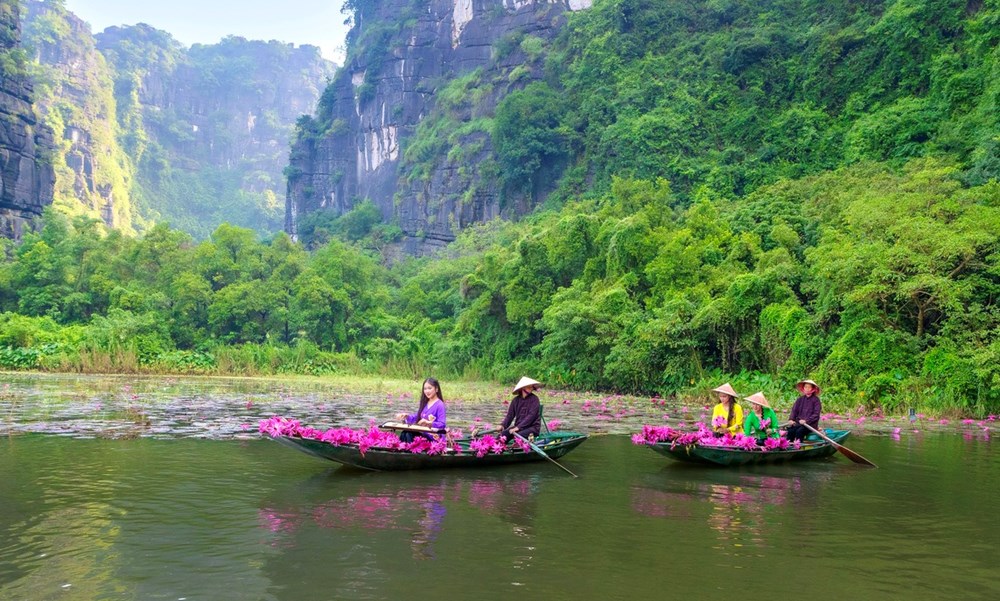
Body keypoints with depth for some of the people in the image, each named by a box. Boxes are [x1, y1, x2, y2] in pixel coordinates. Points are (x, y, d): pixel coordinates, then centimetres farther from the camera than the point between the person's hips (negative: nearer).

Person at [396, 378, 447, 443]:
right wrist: (406, 416, 4)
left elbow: (442, 424, -17)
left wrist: (428, 423, -30)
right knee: (404, 433, -17)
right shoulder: (425, 403, 17)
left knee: (409, 435, -27)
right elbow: (416, 417, 22)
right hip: (423, 433, 8)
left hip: (433, 437, -8)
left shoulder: (440, 405, -9)